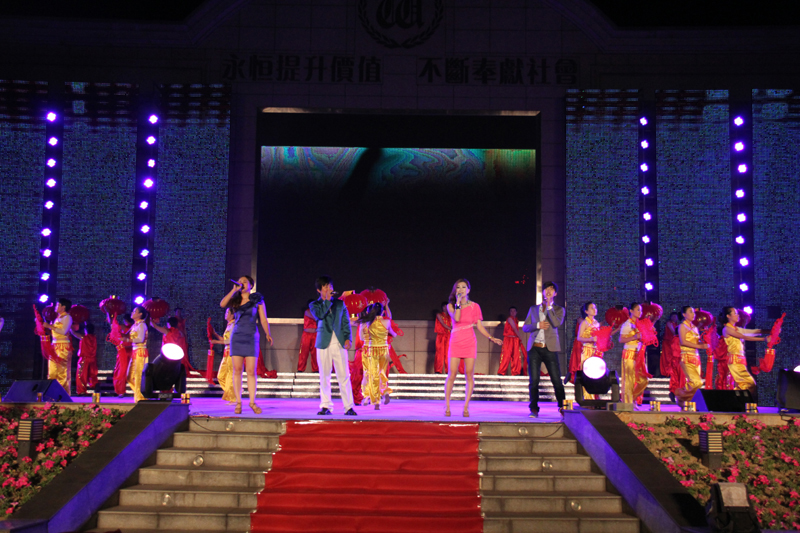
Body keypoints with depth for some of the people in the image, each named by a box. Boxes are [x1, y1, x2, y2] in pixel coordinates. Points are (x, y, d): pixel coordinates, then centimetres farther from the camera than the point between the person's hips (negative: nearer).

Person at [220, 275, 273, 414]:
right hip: (237, 337, 2)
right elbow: (222, 304, -9)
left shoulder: (257, 300, 6)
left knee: (251, 371, -5)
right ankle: (238, 402, 6)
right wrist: (234, 290, -8)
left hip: (251, 337, -2)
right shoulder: (235, 300, 11)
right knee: (237, 370, 0)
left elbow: (263, 320, 3)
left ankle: (252, 402, 1)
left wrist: (268, 334, -9)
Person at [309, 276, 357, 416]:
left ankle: (348, 407, 0)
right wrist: (327, 301, -8)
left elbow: (346, 322, 12)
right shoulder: (314, 305, 7)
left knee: (344, 376, -3)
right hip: (324, 343, -1)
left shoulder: (340, 303, 14)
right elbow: (319, 315, -14)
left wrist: (347, 338, 0)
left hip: (339, 343, 1)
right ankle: (325, 406, 11)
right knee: (324, 377, 3)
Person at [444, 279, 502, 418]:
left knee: (469, 375, -2)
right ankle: (447, 406, 5)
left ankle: (466, 407, 5)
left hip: (470, 343, 1)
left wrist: (491, 338, -2)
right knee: (452, 374, -5)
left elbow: (479, 326, 6)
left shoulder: (474, 306, 6)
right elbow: (456, 318, -15)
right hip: (455, 343, -1)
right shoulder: (451, 306, 4)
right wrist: (458, 302, -12)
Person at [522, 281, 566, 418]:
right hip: (534, 348, 2)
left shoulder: (558, 309, 10)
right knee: (533, 380, -1)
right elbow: (525, 327, 12)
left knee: (556, 380, -4)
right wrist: (537, 325, -5)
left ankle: (563, 408, 6)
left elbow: (557, 323, -10)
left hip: (550, 348, -2)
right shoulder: (533, 309, 17)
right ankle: (534, 409, 6)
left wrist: (549, 307, -8)